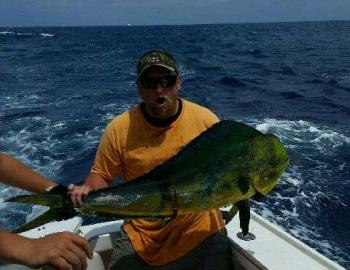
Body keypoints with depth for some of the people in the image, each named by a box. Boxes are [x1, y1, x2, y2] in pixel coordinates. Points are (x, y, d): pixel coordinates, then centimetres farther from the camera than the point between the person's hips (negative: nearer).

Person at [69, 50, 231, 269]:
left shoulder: (206, 119, -10)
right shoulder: (119, 128, -11)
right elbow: (102, 176, 0)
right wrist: (87, 190, -20)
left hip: (201, 232, 0)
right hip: (140, 237, 1)